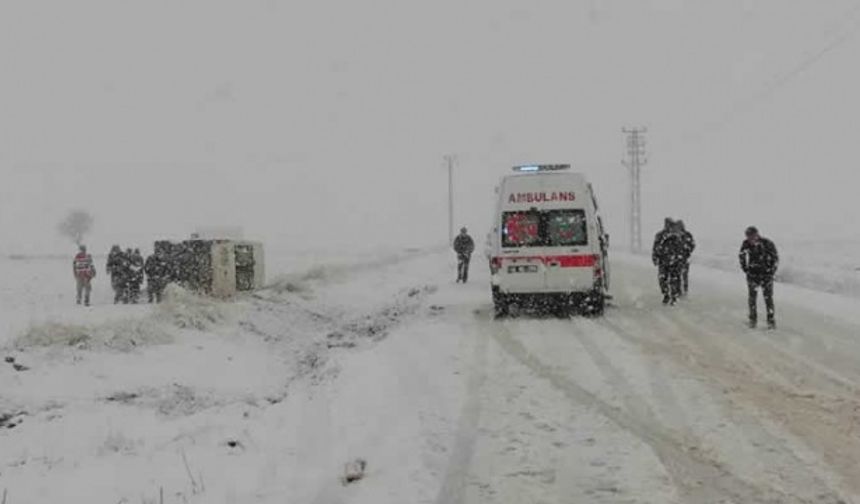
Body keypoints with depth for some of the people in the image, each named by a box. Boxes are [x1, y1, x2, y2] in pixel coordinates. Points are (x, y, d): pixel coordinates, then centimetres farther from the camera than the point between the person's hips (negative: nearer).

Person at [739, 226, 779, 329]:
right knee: (752, 297, 1)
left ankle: (771, 321, 2)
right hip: (752, 274, 2)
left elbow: (775, 258, -6)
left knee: (768, 297, -5)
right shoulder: (746, 244, -9)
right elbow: (742, 256, 10)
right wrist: (746, 270, 5)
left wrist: (771, 273, -6)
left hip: (766, 274, -2)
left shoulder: (767, 243, -18)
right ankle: (753, 320, 12)